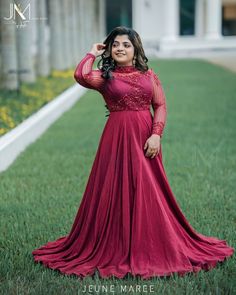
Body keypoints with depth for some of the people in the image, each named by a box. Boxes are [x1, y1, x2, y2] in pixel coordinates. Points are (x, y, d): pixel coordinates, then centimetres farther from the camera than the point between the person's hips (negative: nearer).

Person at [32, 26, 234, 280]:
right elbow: (81, 76, -18)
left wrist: (156, 135, -10)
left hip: (146, 138, 2)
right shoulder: (105, 76, 2)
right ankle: (115, 248, 13)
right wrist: (93, 54, -1)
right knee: (117, 191, 1)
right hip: (118, 138, -2)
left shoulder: (149, 75, 9)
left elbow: (161, 105, 4)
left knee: (148, 193, 7)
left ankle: (150, 248, 21)